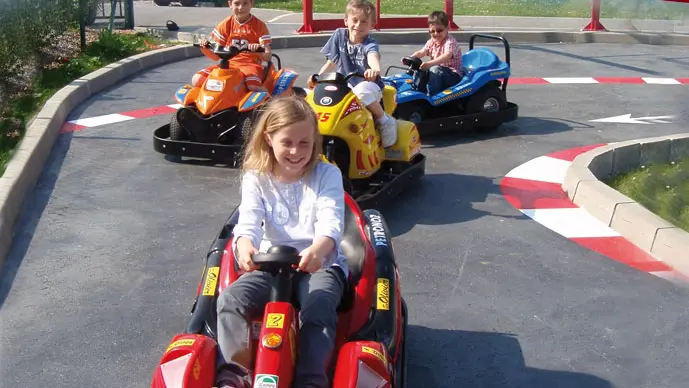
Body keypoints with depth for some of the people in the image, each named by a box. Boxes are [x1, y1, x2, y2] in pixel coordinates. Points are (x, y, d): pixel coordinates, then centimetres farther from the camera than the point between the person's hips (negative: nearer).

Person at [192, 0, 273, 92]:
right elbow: (216, 56, 10)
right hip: (228, 63, 4)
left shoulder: (259, 25, 0)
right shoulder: (225, 24, 8)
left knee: (253, 86, -38)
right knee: (197, 80, -17)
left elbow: (268, 57, -6)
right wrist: (205, 48, -11)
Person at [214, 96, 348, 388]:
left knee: (318, 307, -34)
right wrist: (245, 245, -41)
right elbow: (249, 220, -14)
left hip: (321, 263, -2)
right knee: (231, 298, -24)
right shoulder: (256, 179, 3)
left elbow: (331, 222, -18)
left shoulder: (327, 175, -3)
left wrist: (317, 249, -44)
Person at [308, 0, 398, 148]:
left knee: (362, 91, -40)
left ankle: (385, 121, -16)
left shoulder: (370, 43, -11)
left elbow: (373, 56, -36)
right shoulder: (339, 35, 3)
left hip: (368, 86, -5)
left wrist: (375, 69, -59)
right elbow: (332, 61, 14)